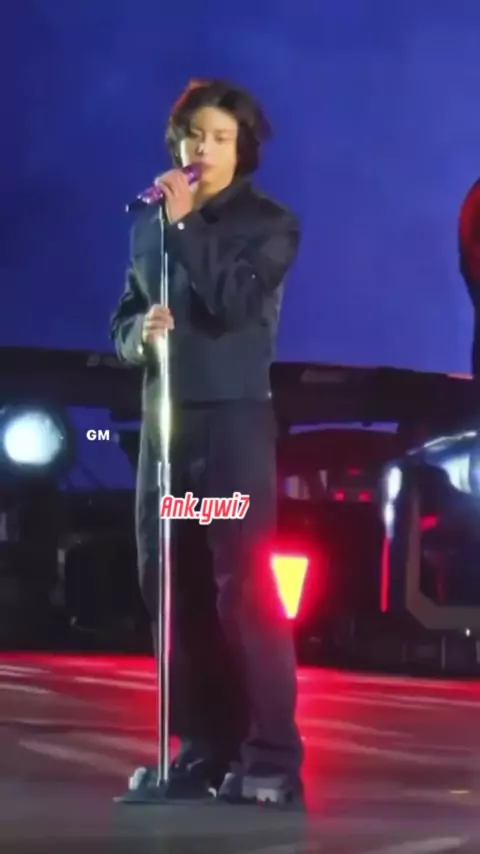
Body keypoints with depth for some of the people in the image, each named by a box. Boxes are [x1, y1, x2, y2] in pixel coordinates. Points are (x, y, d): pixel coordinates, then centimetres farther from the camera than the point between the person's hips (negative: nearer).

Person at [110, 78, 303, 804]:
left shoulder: (269, 224, -1)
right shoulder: (150, 224, 13)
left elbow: (235, 303, -17)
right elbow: (123, 322, 15)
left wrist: (185, 225, -14)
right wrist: (141, 332, -8)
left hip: (234, 419, -5)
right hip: (164, 422, 5)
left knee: (242, 586, -11)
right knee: (171, 588, 4)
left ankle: (270, 758, -11)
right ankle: (207, 748, 11)